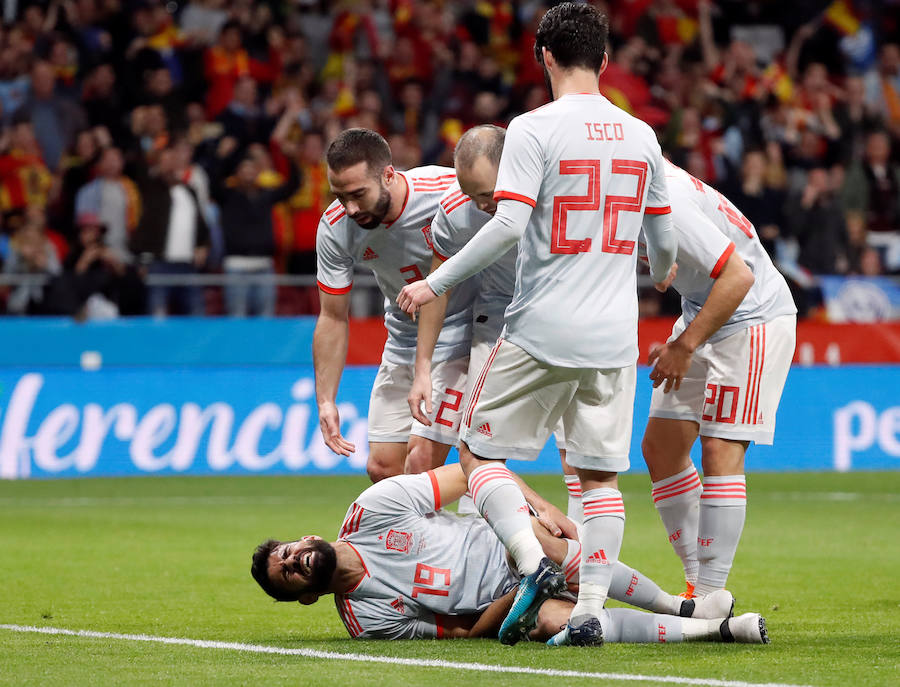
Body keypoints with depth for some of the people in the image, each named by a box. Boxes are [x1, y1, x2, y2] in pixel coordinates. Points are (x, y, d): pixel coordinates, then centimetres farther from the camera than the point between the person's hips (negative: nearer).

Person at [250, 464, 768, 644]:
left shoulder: (372, 510, -11)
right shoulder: (366, 620, -12)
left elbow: (468, 472, -4)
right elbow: (463, 630, -8)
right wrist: (522, 598, -21)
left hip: (506, 546, 1)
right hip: (498, 606, -1)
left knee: (542, 539, -34)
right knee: (553, 621, -34)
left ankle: (680, 608, -13)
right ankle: (712, 630, -22)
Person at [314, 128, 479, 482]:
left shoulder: (452, 190, -28)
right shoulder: (335, 228, -16)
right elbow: (333, 318, -4)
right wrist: (325, 400, -8)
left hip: (459, 337, -5)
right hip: (403, 343, 5)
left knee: (422, 460, -17)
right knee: (382, 468, 3)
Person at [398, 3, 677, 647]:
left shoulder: (535, 129, -9)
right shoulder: (641, 135, 8)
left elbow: (508, 225, -18)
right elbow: (664, 240, 16)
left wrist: (437, 282, -8)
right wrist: (662, 273, 40)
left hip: (540, 332, -4)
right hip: (614, 338, 4)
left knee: (480, 452, 8)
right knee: (601, 474, 9)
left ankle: (533, 561, -11)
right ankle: (590, 609, 1)